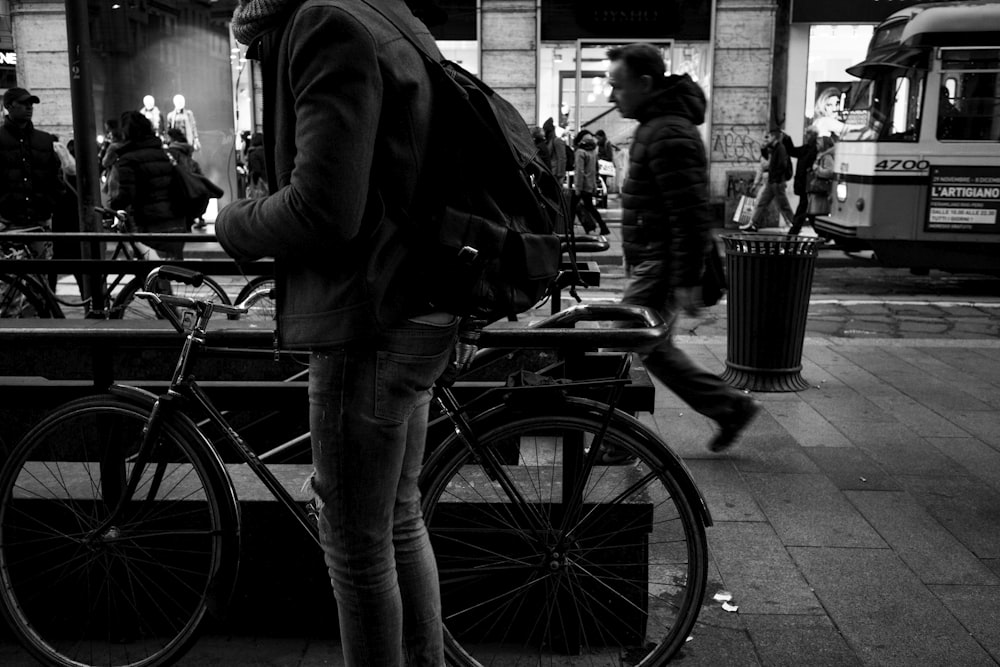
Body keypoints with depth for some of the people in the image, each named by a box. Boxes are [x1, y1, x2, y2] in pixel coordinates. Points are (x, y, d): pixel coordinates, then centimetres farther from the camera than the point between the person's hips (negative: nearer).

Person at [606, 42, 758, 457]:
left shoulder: (668, 136, -18)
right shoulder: (657, 127, 15)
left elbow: (691, 216, -23)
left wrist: (688, 282, -24)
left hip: (660, 267, -10)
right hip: (651, 263, 10)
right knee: (653, 349, 17)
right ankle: (730, 408, 26)